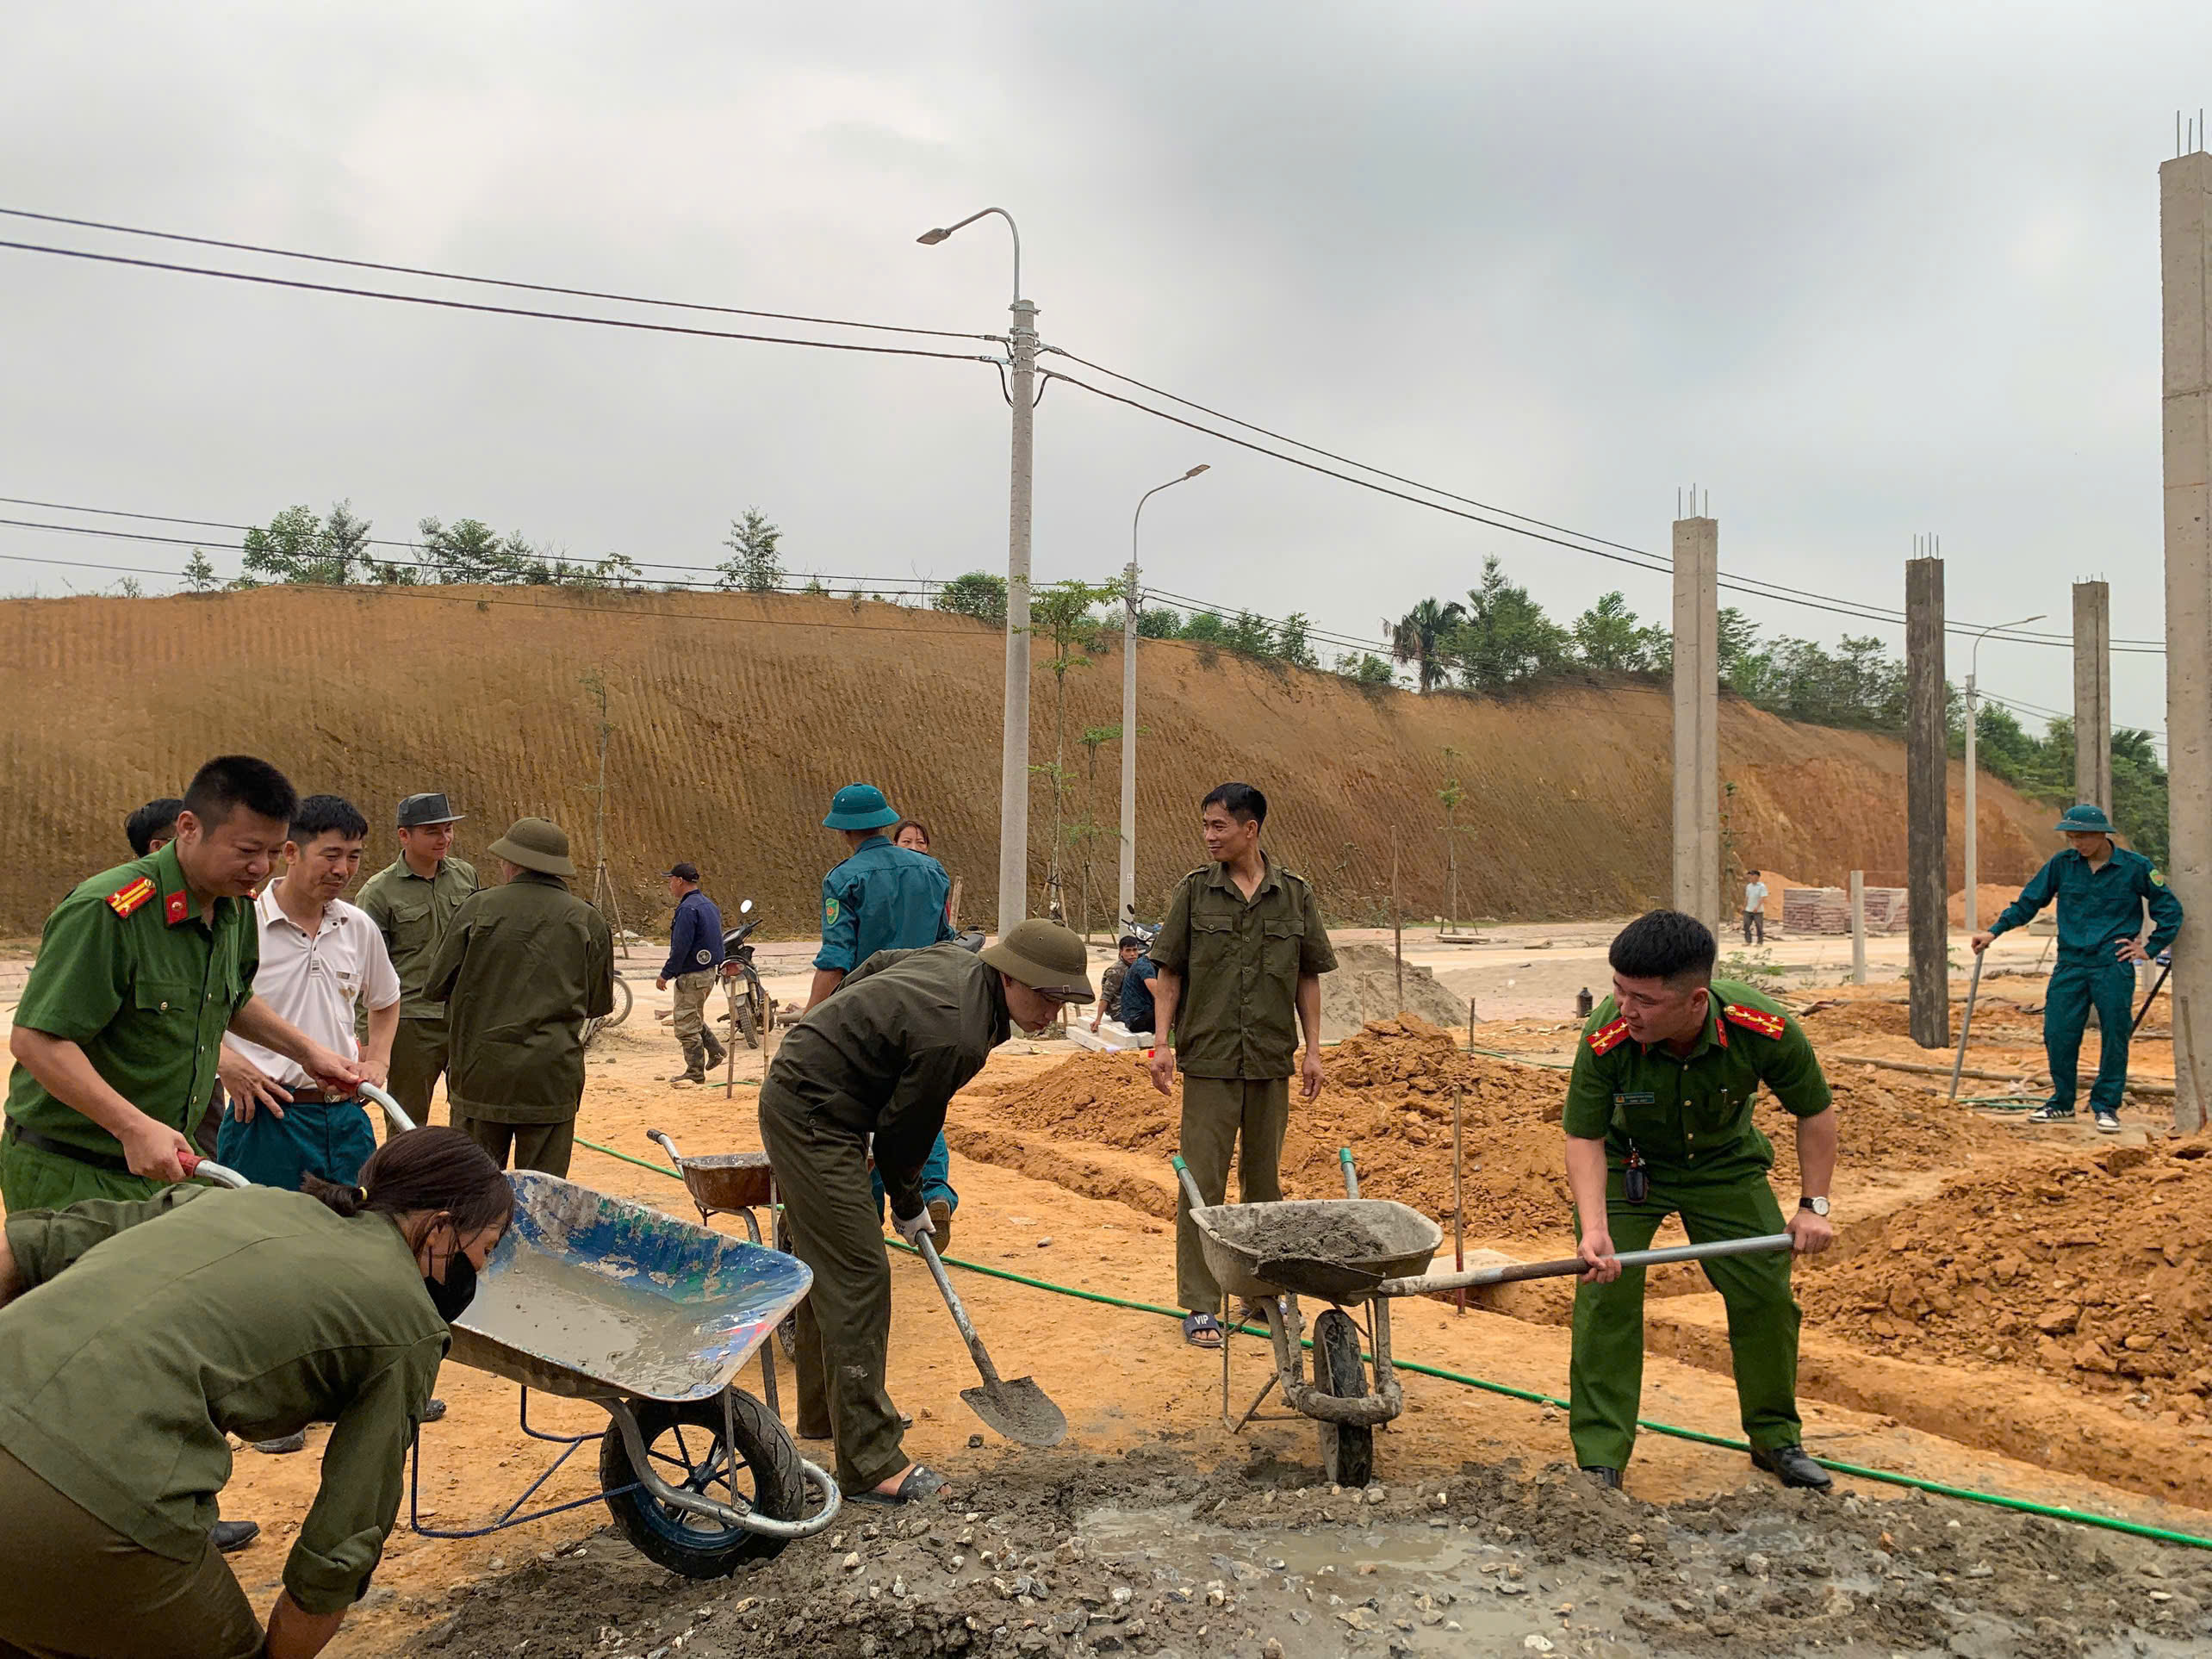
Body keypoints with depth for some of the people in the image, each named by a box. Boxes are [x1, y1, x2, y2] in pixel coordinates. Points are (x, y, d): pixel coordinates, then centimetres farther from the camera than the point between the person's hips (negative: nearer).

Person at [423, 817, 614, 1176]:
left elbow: (435, 987, 4)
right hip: (552, 1079, 0)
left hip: (481, 1074, 0)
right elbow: (599, 1005, 10)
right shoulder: (588, 921, 0)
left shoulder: (479, 907, -3)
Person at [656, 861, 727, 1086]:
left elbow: (680, 947, -22)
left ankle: (695, 1072, 4)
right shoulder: (709, 905, 13)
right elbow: (716, 940, 19)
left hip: (692, 975, -10)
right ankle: (716, 1051, 24)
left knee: (686, 1024, -1)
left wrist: (666, 974, -16)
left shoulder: (688, 909, -19)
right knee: (695, 1019, 24)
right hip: (709, 971, 10)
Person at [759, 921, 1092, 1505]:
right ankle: (868, 1465, -6)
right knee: (857, 1275, -10)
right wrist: (909, 1207, 2)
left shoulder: (958, 961, 1)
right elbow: (903, 1129, -16)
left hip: (798, 1093, 11)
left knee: (824, 1264, 21)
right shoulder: (956, 1037, -27)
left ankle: (824, 1413, 36)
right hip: (813, 1116, -11)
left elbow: (871, 967, 16)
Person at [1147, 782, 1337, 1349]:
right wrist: (1162, 1043, -6)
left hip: (1271, 1062, 2)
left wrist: (1312, 1049, 4)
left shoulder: (1295, 895, 4)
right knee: (1202, 1181, -2)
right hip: (1208, 1059, -2)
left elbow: (1308, 977, 9)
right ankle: (1200, 1305, 7)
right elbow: (1169, 973, 2)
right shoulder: (1195, 890, 0)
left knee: (1265, 1180, 13)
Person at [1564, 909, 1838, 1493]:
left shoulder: (1763, 1029, -32)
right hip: (1627, 1164, -1)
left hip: (1725, 1164, 2)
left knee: (1765, 1292, 2)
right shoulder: (1605, 1039, -35)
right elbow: (1584, 1138, -23)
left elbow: (1814, 1111, -11)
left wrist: (1815, 1204, -11)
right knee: (1606, 1296, -11)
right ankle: (1600, 1461, 0)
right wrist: (1594, 1229, -36)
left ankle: (1777, 1438, 27)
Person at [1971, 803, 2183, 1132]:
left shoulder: (2135, 867, -3)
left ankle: (2106, 1106, 15)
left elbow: (2170, 908, 6)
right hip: (2070, 964, 2)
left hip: (2113, 967, -2)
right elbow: (2028, 901, 9)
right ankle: (2062, 1103, 16)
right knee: (2058, 1034, 0)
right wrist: (1995, 931, 2)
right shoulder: (2062, 864, 3)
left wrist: (2150, 949, 3)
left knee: (2114, 1036, 1)